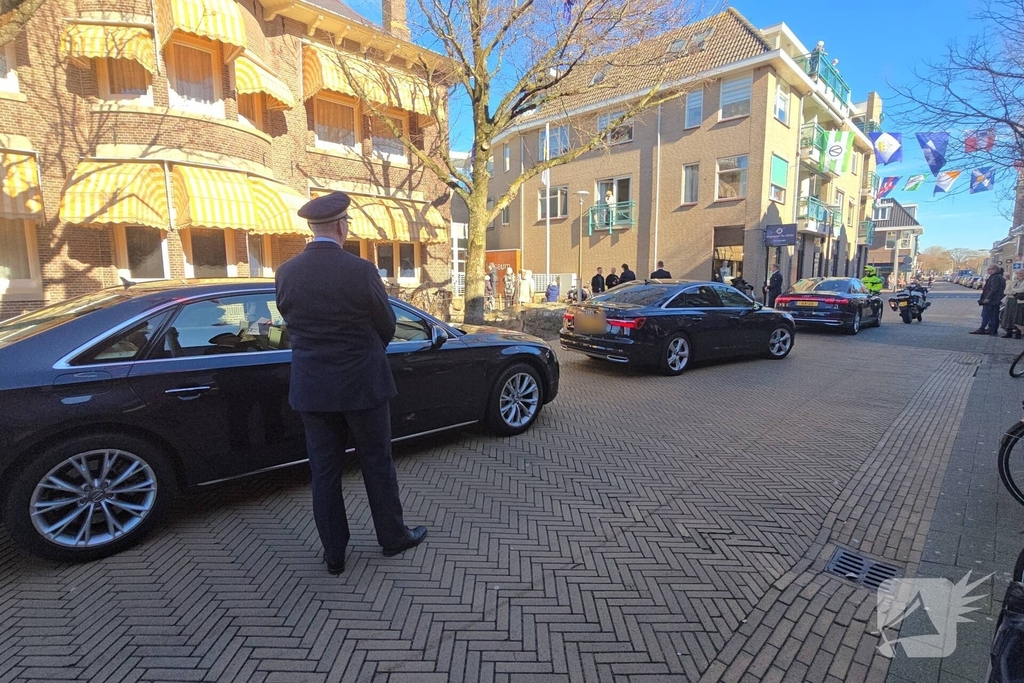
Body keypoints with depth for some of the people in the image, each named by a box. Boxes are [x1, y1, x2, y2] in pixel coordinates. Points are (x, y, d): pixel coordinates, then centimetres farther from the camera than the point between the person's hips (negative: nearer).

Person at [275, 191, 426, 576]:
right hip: (362, 384, -3)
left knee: (324, 470, 13)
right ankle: (393, 537, 29)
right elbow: (387, 326, -5)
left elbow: (291, 322, 8)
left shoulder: (285, 273, -3)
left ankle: (334, 554, 26)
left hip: (311, 387, 4)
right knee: (377, 463, 12)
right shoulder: (361, 271, -16)